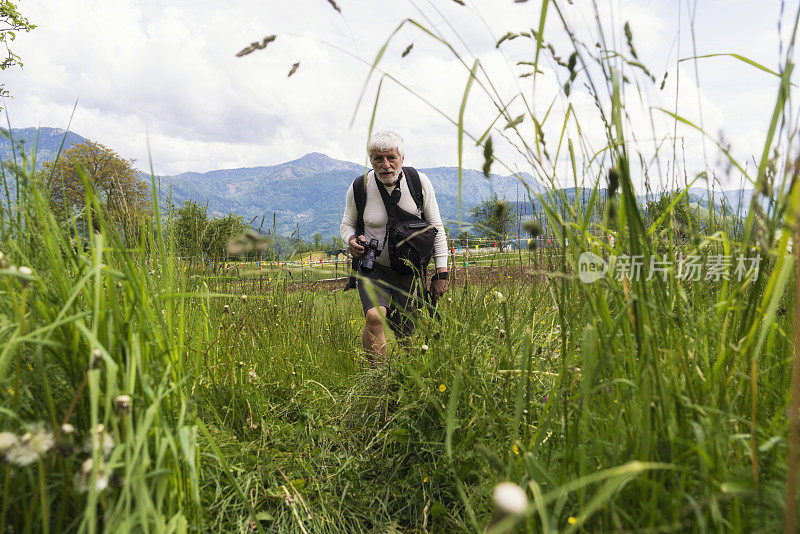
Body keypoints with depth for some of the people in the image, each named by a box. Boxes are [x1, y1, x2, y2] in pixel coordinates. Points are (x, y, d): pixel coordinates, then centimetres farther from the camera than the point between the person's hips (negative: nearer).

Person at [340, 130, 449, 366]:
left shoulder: (419, 182, -9)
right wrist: (351, 239, -17)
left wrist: (441, 271, -3)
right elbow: (347, 224, 8)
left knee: (406, 334, 3)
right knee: (374, 316, -27)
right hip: (373, 267, 0)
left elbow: (436, 227, 0)